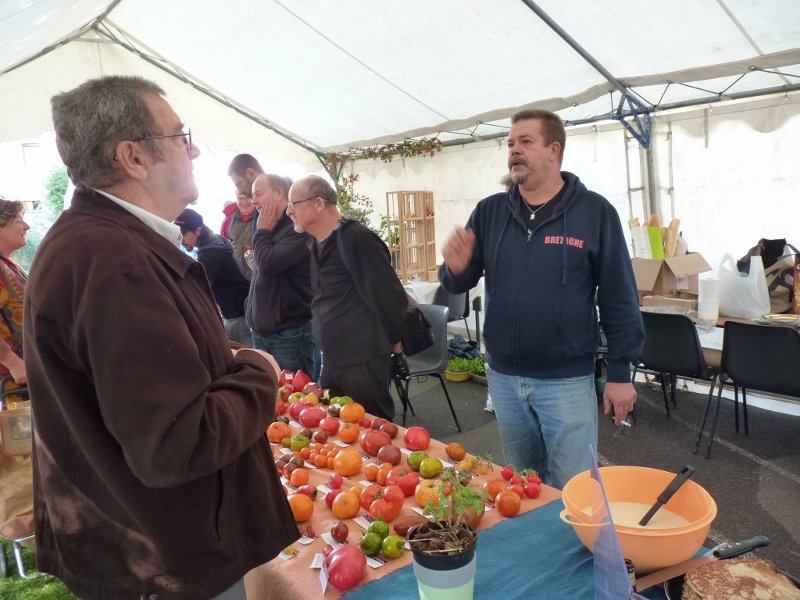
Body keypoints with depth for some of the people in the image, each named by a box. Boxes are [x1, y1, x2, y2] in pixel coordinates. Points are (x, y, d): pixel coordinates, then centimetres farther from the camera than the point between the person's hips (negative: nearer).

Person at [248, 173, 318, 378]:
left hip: (290, 333, -8)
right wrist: (253, 316, 14)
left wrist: (263, 231, -8)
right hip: (261, 332, 8)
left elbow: (268, 264, -24)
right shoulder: (269, 231, 14)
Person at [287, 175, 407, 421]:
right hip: (332, 359, 9)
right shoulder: (316, 243, 9)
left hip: (363, 361, -8)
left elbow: (389, 295, -17)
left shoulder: (355, 239, -19)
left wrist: (392, 340, -6)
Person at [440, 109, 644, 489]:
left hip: (567, 380, -3)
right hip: (503, 377, 4)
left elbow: (619, 298, -5)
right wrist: (456, 269, -18)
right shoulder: (488, 212, 2)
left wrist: (620, 373, -5)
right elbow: (460, 285, 6)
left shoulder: (594, 211, -7)